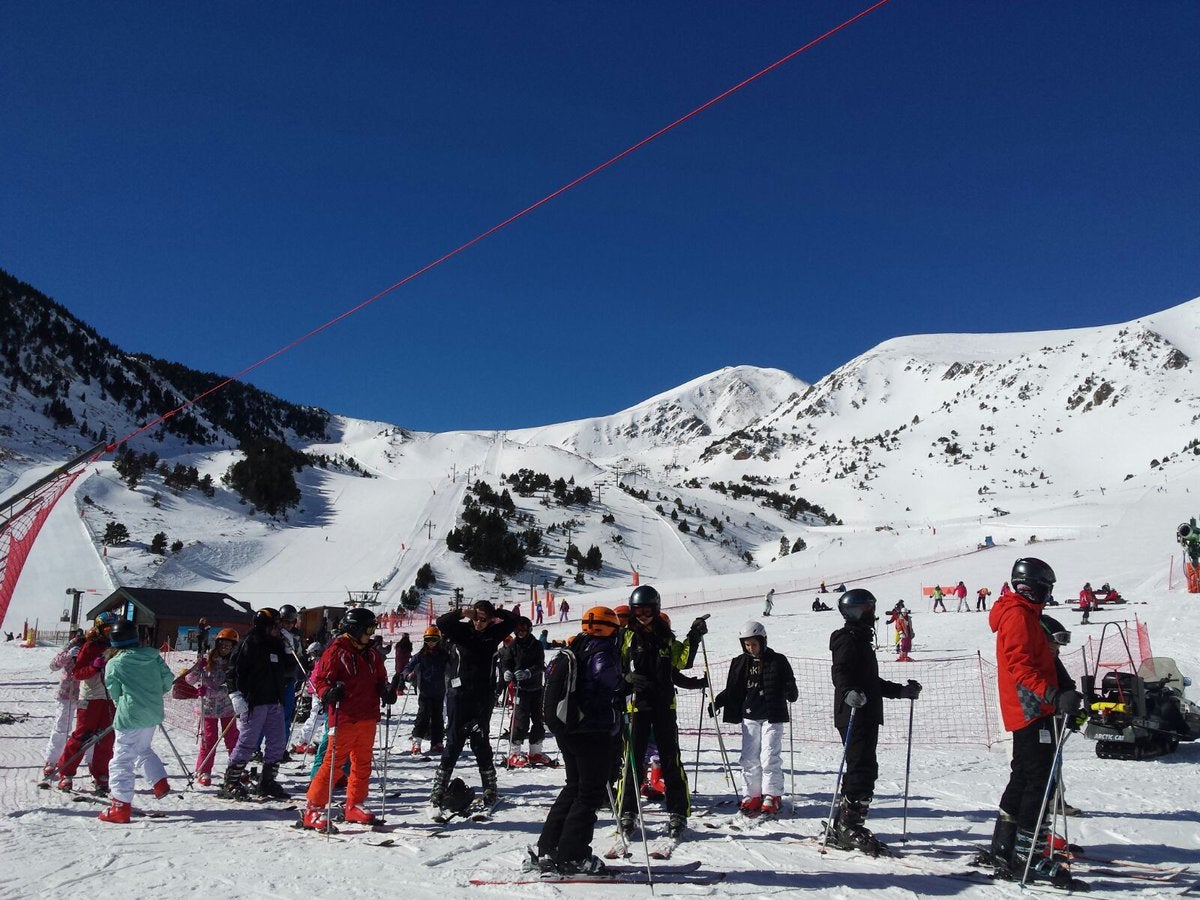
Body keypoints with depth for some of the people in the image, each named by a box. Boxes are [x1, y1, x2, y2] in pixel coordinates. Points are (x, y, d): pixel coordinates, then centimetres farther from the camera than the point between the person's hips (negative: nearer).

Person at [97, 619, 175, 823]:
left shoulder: (114, 664, -7)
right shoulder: (153, 656, 2)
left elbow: (115, 695, 1)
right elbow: (168, 680, 5)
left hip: (130, 717, -5)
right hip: (153, 715, 6)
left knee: (122, 760, 4)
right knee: (143, 749, 28)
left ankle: (121, 806, 5)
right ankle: (160, 782, 19)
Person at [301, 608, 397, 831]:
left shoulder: (373, 653, 13)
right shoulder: (337, 651, -7)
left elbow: (380, 680, 20)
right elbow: (319, 679, -9)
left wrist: (387, 692, 0)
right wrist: (329, 693, -27)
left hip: (368, 717, 7)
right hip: (344, 718, -7)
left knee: (363, 763, 14)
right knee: (333, 761, -7)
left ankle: (354, 806, 27)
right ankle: (314, 809, 2)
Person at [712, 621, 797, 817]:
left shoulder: (777, 661, -2)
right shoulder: (740, 663, 8)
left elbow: (789, 684, -2)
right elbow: (732, 690, 13)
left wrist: (791, 694, -22)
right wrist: (717, 702, 2)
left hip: (772, 717, -4)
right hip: (749, 717, 4)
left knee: (769, 758, -5)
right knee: (749, 759, 4)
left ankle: (772, 796, 9)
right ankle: (753, 795, 15)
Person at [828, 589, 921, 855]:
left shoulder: (862, 640, 23)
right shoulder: (848, 639, -9)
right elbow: (840, 672, -23)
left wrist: (902, 691, 27)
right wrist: (849, 693, -41)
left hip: (867, 716, 10)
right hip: (854, 715, -10)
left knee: (861, 769, 11)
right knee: (863, 768, -12)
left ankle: (842, 828, 16)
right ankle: (849, 825, -8)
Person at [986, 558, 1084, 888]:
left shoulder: (1023, 614, 20)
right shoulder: (1018, 615, -13)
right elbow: (1020, 667, -24)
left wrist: (1060, 697, 31)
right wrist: (1055, 696, -34)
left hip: (1027, 711, 11)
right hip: (1031, 711, -11)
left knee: (1023, 779, 14)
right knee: (1039, 780, -9)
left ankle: (1003, 849, 20)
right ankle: (1024, 854, -7)